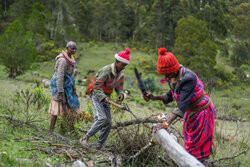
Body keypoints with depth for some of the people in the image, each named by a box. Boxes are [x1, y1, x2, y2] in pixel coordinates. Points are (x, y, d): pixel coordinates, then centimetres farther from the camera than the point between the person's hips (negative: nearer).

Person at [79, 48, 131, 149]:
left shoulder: (121, 73, 3)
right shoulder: (106, 71, -21)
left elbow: (119, 87, 8)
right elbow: (96, 86, -21)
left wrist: (121, 94, -15)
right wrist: (104, 97, -33)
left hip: (106, 97, 8)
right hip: (96, 95, -8)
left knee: (108, 123, 0)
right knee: (102, 118, -25)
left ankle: (99, 147, 8)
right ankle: (85, 139, -17)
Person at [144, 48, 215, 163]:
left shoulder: (188, 78, -33)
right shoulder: (173, 77, -7)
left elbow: (182, 104, -39)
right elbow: (171, 95, 7)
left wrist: (166, 124, -45)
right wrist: (154, 97, -9)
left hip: (202, 111, -9)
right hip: (191, 111, 9)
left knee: (198, 145, 0)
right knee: (189, 140, 19)